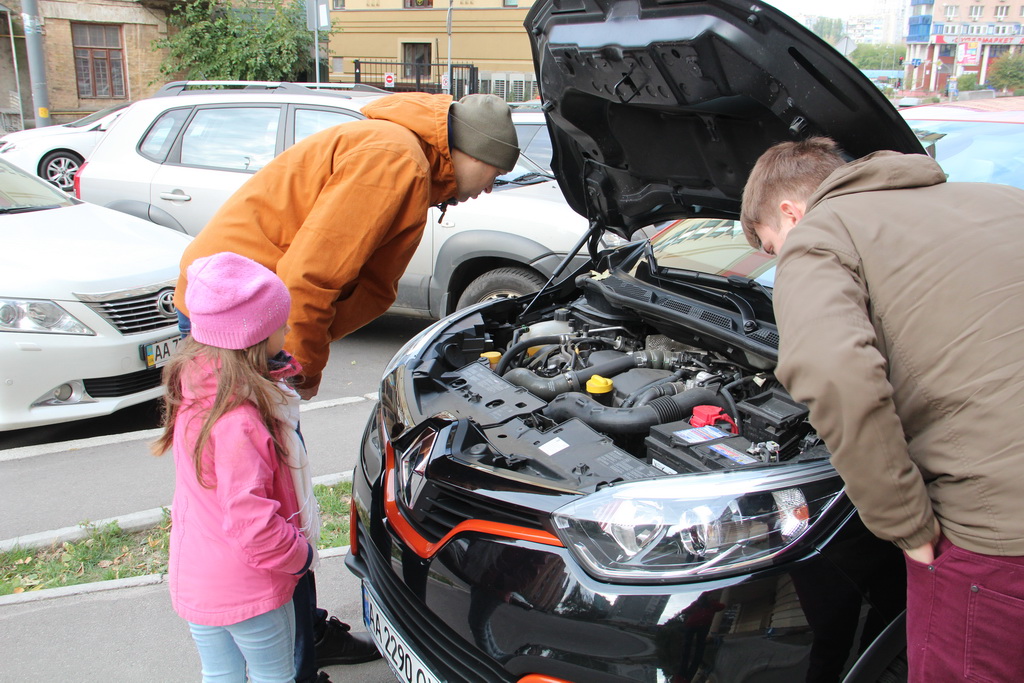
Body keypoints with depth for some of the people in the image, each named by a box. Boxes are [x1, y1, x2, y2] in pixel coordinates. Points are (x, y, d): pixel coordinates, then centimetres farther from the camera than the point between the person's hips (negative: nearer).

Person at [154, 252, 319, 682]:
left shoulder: (195, 384, -6)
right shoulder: (238, 420, -34)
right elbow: (251, 520, -30)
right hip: (246, 590, -8)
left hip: (192, 578, 8)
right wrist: (301, 555, -17)